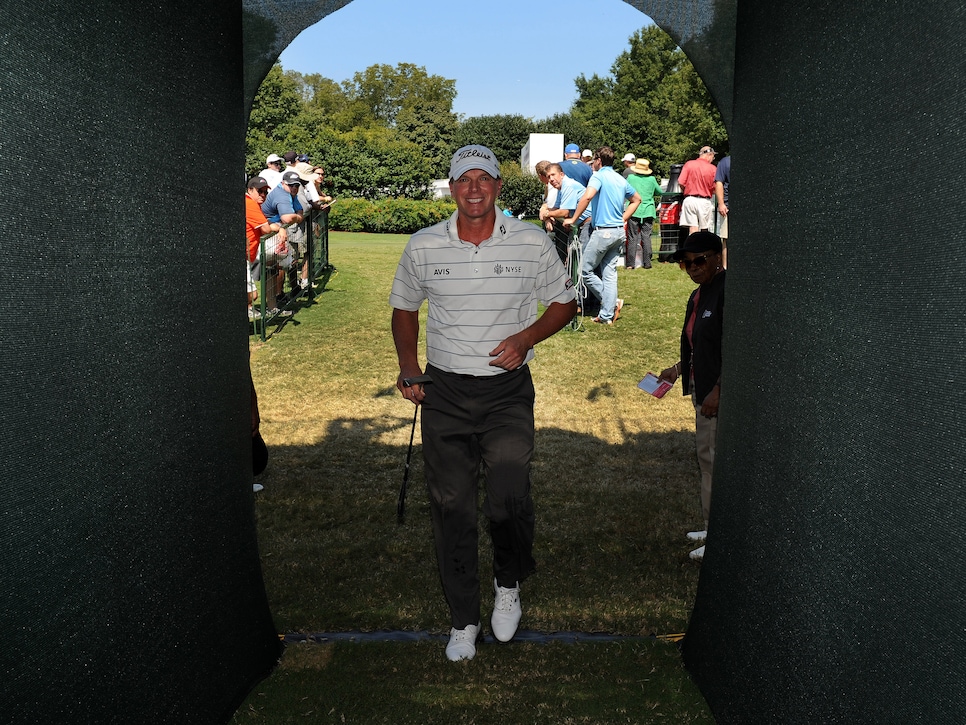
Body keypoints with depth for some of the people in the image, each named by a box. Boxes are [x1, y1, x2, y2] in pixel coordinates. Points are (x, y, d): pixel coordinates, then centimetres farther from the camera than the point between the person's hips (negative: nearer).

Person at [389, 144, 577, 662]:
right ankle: (463, 620, 24)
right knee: (451, 507, 6)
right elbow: (404, 308, 15)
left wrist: (526, 337, -10)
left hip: (508, 391, -1)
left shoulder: (532, 242, -2)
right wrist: (408, 366, 1)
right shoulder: (423, 246, 1)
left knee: (510, 500, -12)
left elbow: (564, 302, 8)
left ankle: (508, 586, 22)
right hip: (444, 392, 2)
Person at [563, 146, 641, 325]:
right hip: (619, 231, 8)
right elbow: (636, 199, 27)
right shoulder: (621, 179, 14)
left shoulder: (599, 176, -9)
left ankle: (613, 302, 1)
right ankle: (607, 315, 7)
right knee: (610, 273, 8)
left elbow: (587, 197, -27)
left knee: (586, 271, 3)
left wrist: (573, 219, -17)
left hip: (603, 231, -8)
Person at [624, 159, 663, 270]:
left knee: (632, 237, 0)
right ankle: (647, 263, 4)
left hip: (634, 211, -1)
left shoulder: (631, 178, 0)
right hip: (648, 211, 1)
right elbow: (660, 192, 16)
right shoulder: (651, 179, 4)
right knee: (646, 237, 5)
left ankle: (630, 263, -2)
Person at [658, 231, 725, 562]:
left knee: (716, 460, -3)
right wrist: (678, 369, 14)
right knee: (705, 456, 17)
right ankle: (712, 526, 30)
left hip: (720, 392, -10)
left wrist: (718, 391, -22)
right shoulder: (697, 296, 13)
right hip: (701, 389, 10)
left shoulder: (727, 292, -17)